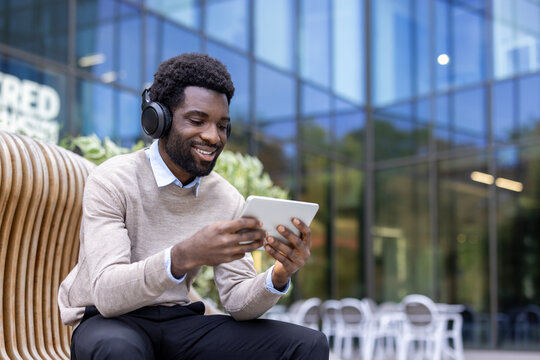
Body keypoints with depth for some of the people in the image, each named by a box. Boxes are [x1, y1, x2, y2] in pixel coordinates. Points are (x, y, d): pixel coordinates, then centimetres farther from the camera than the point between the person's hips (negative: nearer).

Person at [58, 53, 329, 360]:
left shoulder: (227, 200, 3)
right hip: (107, 323, -4)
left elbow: (239, 303, 0)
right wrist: (183, 256, -42)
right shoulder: (112, 182, -13)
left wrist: (279, 277, -23)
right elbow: (107, 294, -25)